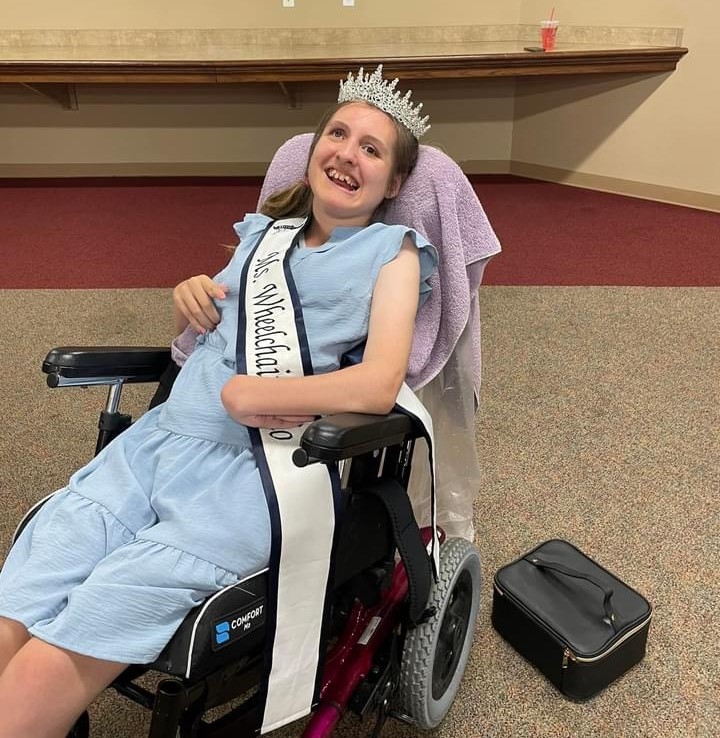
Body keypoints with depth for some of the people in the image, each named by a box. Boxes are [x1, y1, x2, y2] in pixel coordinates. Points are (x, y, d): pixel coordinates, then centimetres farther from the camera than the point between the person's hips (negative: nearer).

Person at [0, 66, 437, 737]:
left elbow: (380, 385, -10)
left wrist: (240, 391, -11)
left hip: (253, 469, -5)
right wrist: (187, 296, 8)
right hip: (155, 438, 5)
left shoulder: (391, 252, 5)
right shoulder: (264, 230, 20)